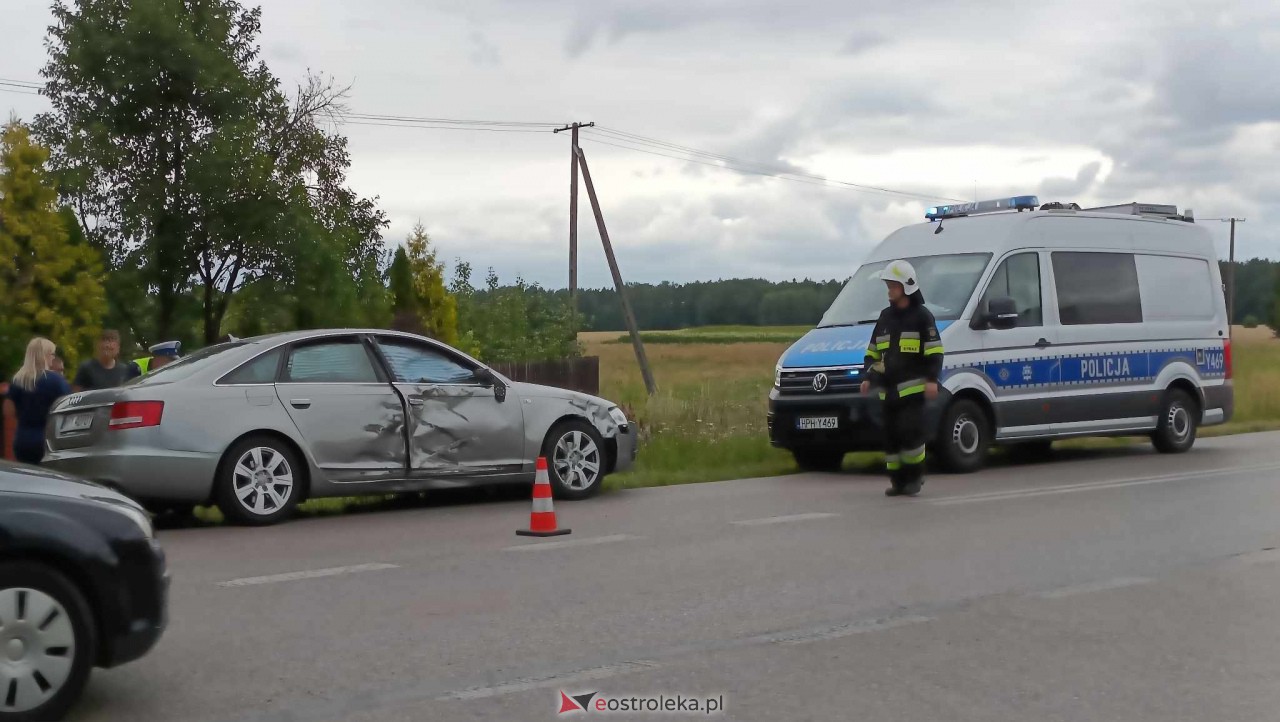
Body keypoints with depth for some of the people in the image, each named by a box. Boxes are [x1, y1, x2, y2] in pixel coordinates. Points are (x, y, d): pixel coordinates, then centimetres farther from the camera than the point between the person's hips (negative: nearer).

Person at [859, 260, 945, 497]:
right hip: (888, 389, 6)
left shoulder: (922, 316, -1)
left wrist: (932, 379, -15)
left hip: (912, 387, -6)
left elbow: (934, 352, -5)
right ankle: (898, 481, 13)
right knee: (891, 436, 5)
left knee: (910, 432, -14)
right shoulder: (885, 317, 17)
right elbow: (872, 352, 21)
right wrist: (869, 378, 10)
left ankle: (915, 477, 2)